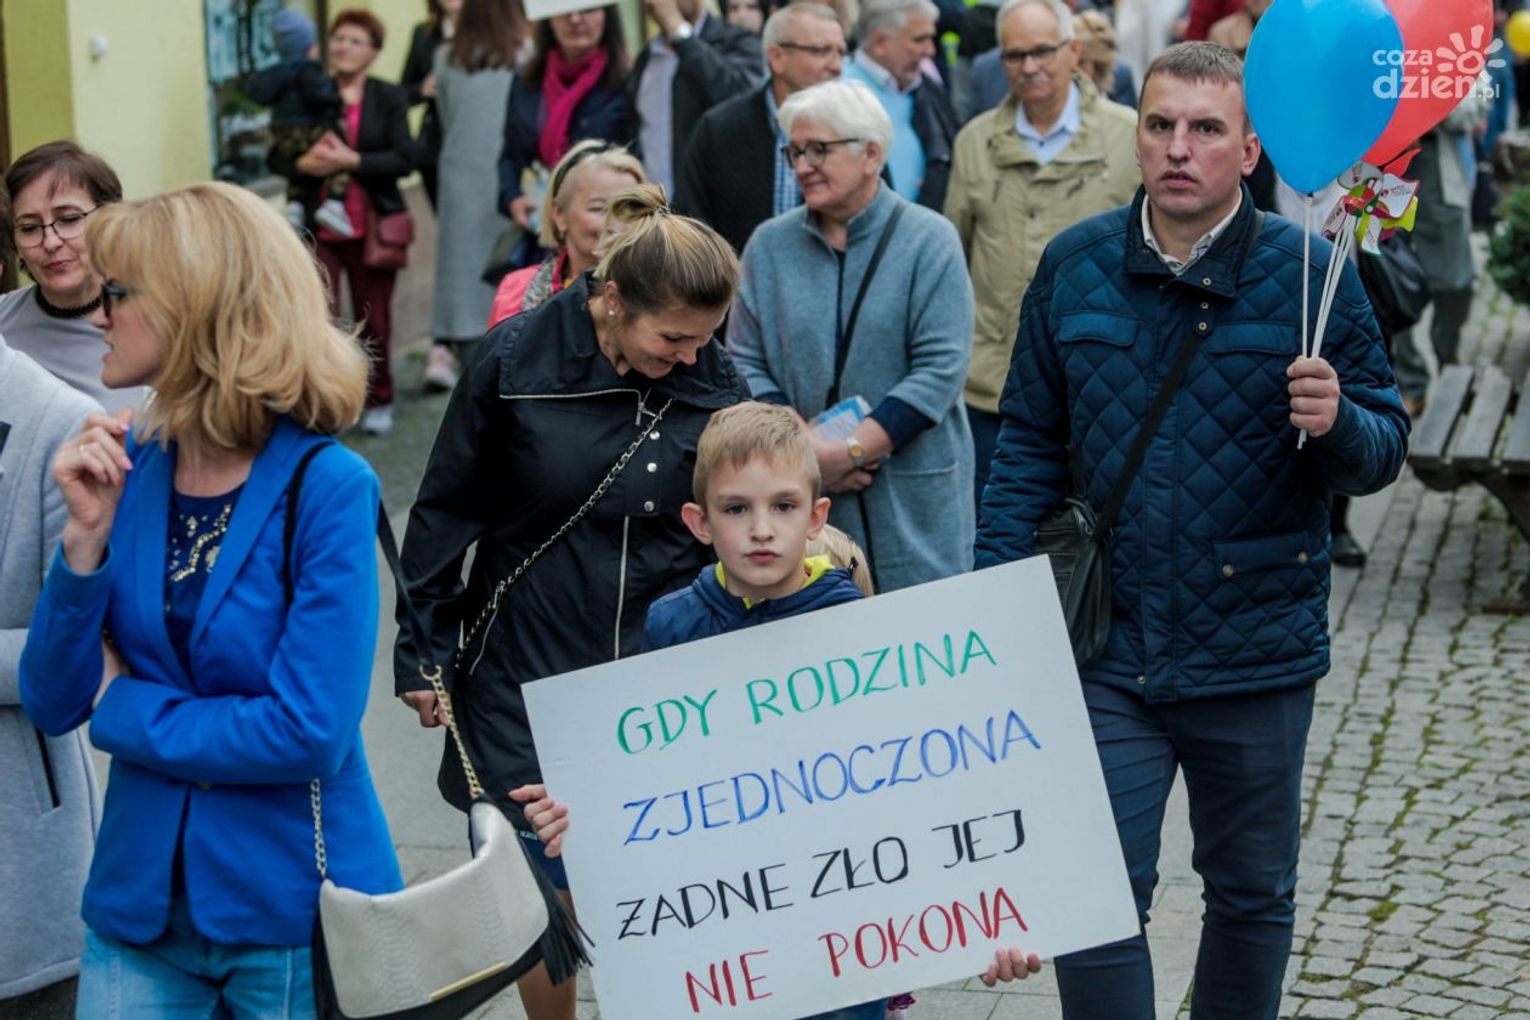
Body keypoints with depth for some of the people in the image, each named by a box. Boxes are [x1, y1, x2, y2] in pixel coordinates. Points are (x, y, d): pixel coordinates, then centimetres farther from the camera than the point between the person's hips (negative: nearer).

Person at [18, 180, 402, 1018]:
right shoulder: (126, 465, 0)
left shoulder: (326, 486, -15)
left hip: (293, 910, -4)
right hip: (138, 900, 4)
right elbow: (52, 704, -1)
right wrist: (88, 536, -14)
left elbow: (309, 731, -21)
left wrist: (123, 707, -10)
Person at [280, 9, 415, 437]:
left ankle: (378, 402, 27)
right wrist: (302, 163, -18)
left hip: (371, 228, 0)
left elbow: (404, 159, -7)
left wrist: (352, 160, -19)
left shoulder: (388, 98, 3)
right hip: (317, 228, 0)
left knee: (373, 321, 11)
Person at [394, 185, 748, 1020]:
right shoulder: (518, 361, -9)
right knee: (548, 898, 5)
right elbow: (445, 512, 0)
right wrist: (424, 654, 2)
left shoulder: (714, 385, -4)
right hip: (526, 675, -1)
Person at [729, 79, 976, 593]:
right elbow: (746, 363, 6)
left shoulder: (929, 239, -2)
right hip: (800, 503, 3)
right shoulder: (769, 246, 8)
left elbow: (941, 369, -10)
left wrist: (850, 450, -17)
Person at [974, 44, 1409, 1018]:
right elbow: (1031, 443, 8)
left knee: (1252, 894, 15)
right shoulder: (1074, 265, 1)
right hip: (1105, 649, 1)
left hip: (1255, 649, -1)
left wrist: (1336, 424, -26)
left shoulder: (1309, 272, -7)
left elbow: (1384, 449, -3)